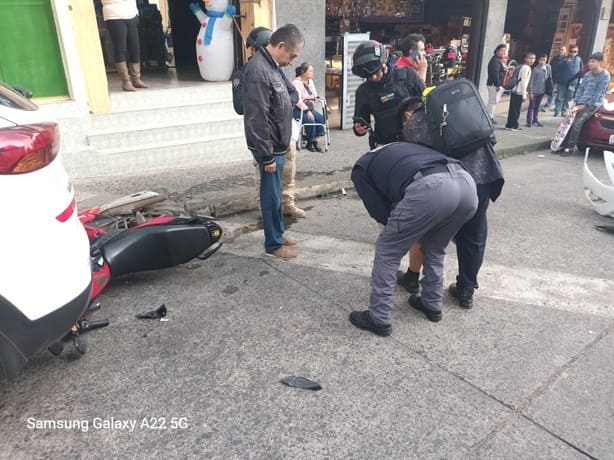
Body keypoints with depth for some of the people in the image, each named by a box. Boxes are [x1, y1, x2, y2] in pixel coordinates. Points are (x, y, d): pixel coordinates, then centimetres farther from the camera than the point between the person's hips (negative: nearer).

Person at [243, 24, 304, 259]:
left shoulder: (271, 65, 11)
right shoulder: (258, 70, -21)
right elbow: (257, 119, -24)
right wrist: (267, 155, -21)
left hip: (276, 145, 9)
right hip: (270, 148, -9)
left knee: (275, 194, 18)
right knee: (272, 196, 2)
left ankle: (277, 234, 32)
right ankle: (273, 244, 15)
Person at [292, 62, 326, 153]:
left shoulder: (310, 81, 13)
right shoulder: (296, 83, -13)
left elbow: (315, 95, 20)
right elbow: (297, 100, -22)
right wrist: (307, 110, -27)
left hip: (309, 108, 7)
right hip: (298, 109, -7)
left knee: (321, 118, -18)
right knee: (310, 120, -30)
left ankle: (314, 140, -12)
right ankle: (310, 142, -13)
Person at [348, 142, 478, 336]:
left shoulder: (361, 168, 26)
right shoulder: (398, 148, 43)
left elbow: (380, 213, 18)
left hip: (429, 188, -6)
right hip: (466, 183, 7)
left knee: (387, 251, 14)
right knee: (435, 249, 30)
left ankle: (379, 319, 20)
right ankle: (432, 305, 41)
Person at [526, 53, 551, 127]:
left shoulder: (548, 67, 2)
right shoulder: (535, 69, -13)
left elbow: (550, 77, 11)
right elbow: (531, 81, -12)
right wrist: (530, 92, -13)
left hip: (542, 91, 5)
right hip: (534, 91, -5)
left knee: (537, 106, 14)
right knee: (531, 106, -1)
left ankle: (535, 120, 22)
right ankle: (529, 121, 4)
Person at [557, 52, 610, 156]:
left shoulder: (605, 75, -9)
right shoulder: (587, 74, 10)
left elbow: (599, 93, -12)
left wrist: (585, 105, -15)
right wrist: (575, 101, 0)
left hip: (593, 104, -6)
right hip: (581, 102, 6)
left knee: (577, 123, -20)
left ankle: (570, 147, -16)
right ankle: (565, 144, -2)